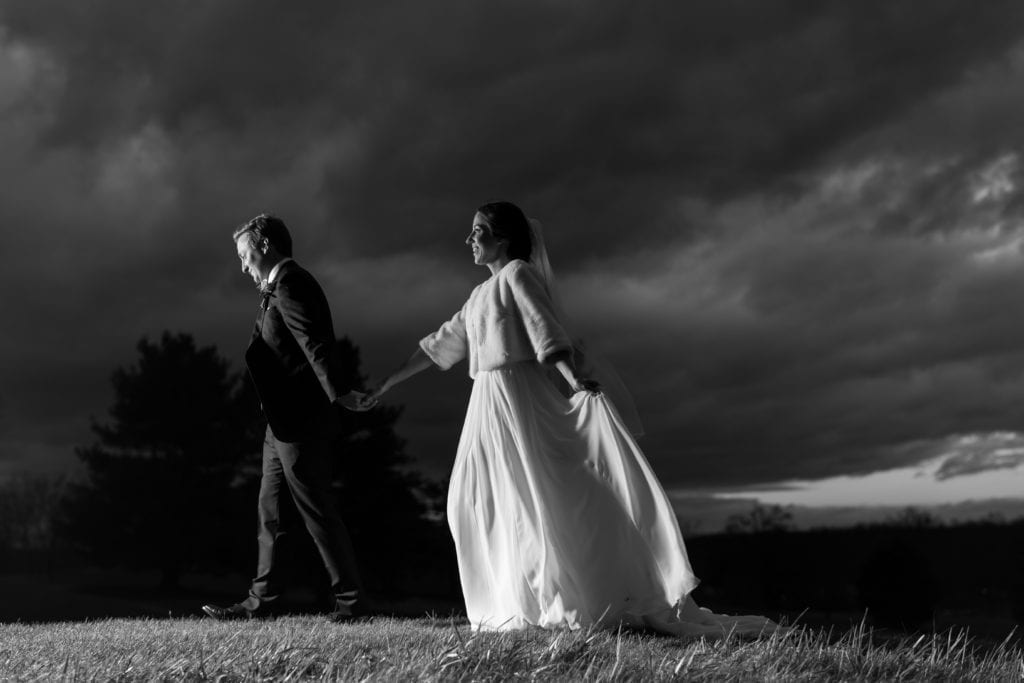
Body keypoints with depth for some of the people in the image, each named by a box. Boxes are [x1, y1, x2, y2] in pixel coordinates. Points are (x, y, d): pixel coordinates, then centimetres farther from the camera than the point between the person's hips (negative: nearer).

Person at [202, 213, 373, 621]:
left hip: (299, 422, -11)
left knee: (316, 511, -4)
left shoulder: (290, 286, -14)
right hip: (283, 422, 11)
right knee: (270, 511, 13)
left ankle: (349, 600, 5)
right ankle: (261, 602, 19)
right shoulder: (282, 287, 17)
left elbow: (315, 343, -27)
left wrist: (337, 393, -33)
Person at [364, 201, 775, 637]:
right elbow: (441, 344, 27)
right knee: (473, 502, 6)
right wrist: (387, 383, 29)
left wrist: (573, 379, -30)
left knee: (539, 499, -11)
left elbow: (546, 330, -16)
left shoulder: (517, 273, -3)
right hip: (487, 404, 9)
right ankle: (519, 602, 9)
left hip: (519, 395, -9)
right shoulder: (481, 294, 21)